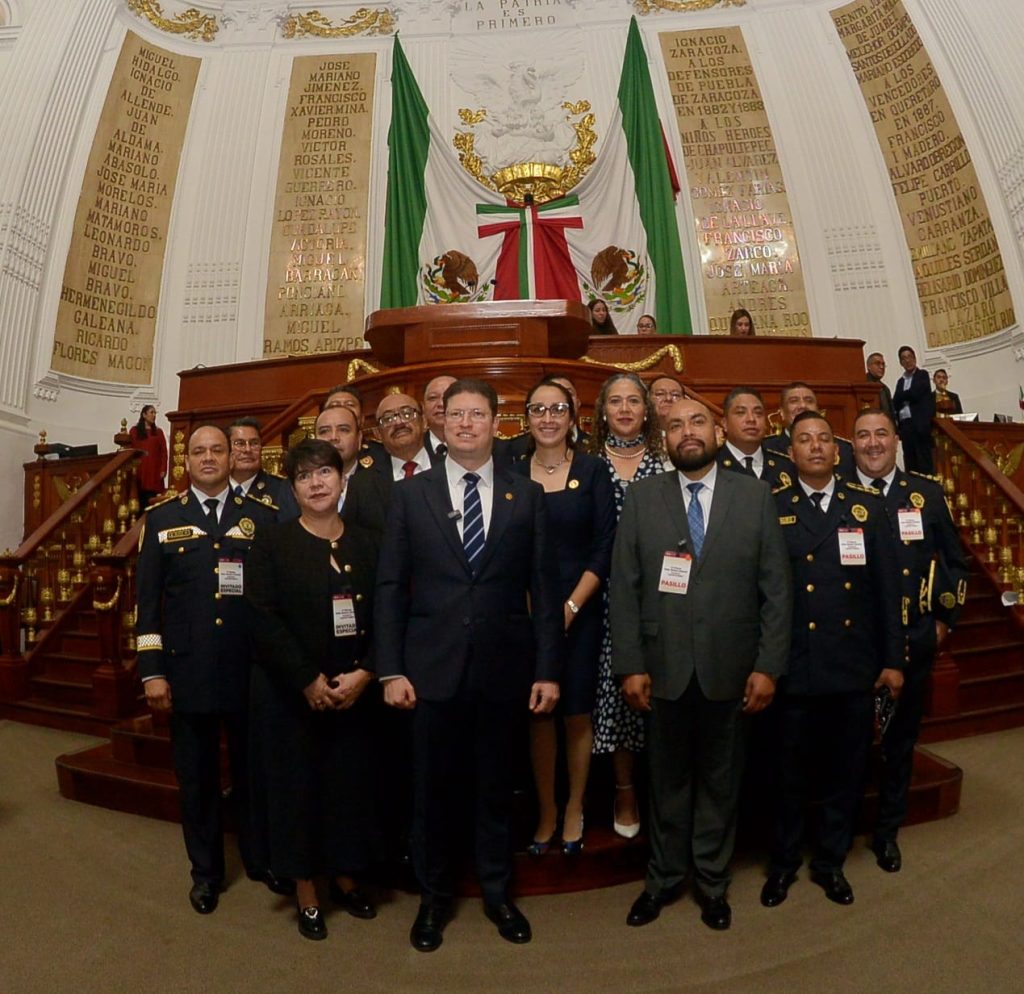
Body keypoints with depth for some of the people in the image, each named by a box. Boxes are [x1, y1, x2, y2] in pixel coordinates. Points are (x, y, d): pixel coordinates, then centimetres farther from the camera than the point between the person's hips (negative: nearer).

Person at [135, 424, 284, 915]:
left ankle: (262, 860, 36)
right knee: (197, 778, 14)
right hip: (187, 671, 1)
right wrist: (152, 671, -3)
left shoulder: (262, 516, 1)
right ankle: (205, 870, 35)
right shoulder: (161, 519, 4)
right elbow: (148, 599, 2)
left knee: (252, 771, 15)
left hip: (251, 671, 0)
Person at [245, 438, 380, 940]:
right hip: (289, 692, -2)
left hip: (353, 692, 3)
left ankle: (345, 878, 33)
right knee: (296, 786, 7)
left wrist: (363, 674, -12)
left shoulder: (366, 544, 5)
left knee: (351, 783, 10)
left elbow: (382, 617, 1)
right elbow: (265, 620, -12)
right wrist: (310, 681, -16)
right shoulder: (271, 544, -3)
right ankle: (306, 895, 25)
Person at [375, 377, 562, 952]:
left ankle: (497, 893, 37)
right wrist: (391, 669, -4)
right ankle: (435, 897, 36)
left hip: (506, 668, 1)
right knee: (434, 789, 13)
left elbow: (544, 588, 1)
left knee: (497, 787, 15)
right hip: (433, 667, 0)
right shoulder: (411, 494, 2)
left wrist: (547, 669, -2)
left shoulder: (527, 496, 3)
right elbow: (391, 587, 1)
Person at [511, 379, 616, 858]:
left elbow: (605, 546, -4)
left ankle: (574, 809, 25)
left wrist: (571, 606, -12)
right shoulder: (512, 473, 3)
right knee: (538, 713, 7)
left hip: (579, 609, -1)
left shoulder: (592, 470, 0)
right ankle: (546, 811, 23)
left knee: (577, 711, 7)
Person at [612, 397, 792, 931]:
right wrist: (630, 665, -7)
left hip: (730, 669, 0)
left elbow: (776, 587, -1)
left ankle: (711, 881, 38)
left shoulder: (755, 495, 0)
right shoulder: (641, 497, 0)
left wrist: (768, 665, -6)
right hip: (664, 668, 0)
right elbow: (624, 586, -3)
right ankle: (664, 877, 37)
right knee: (668, 779, 16)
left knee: (720, 781, 16)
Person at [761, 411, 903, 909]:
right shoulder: (772, 508, -3)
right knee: (790, 770, 12)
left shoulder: (868, 505, 4)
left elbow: (886, 586, 4)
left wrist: (893, 658, 3)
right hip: (795, 666, -2)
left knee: (845, 770, 15)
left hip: (855, 666, 3)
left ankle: (830, 861, 36)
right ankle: (783, 861, 33)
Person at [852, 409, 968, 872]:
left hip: (913, 642, 2)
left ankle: (887, 831, 34)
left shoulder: (927, 493, 3)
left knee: (900, 739, 16)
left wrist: (944, 620, 5)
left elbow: (954, 561, 9)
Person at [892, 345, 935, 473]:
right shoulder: (900, 381, 21)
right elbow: (895, 403, 11)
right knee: (909, 464, 3)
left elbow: (914, 394, -10)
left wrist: (901, 397, 5)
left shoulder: (923, 374, 6)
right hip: (905, 425, 6)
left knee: (924, 462, -10)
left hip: (920, 424, -5)